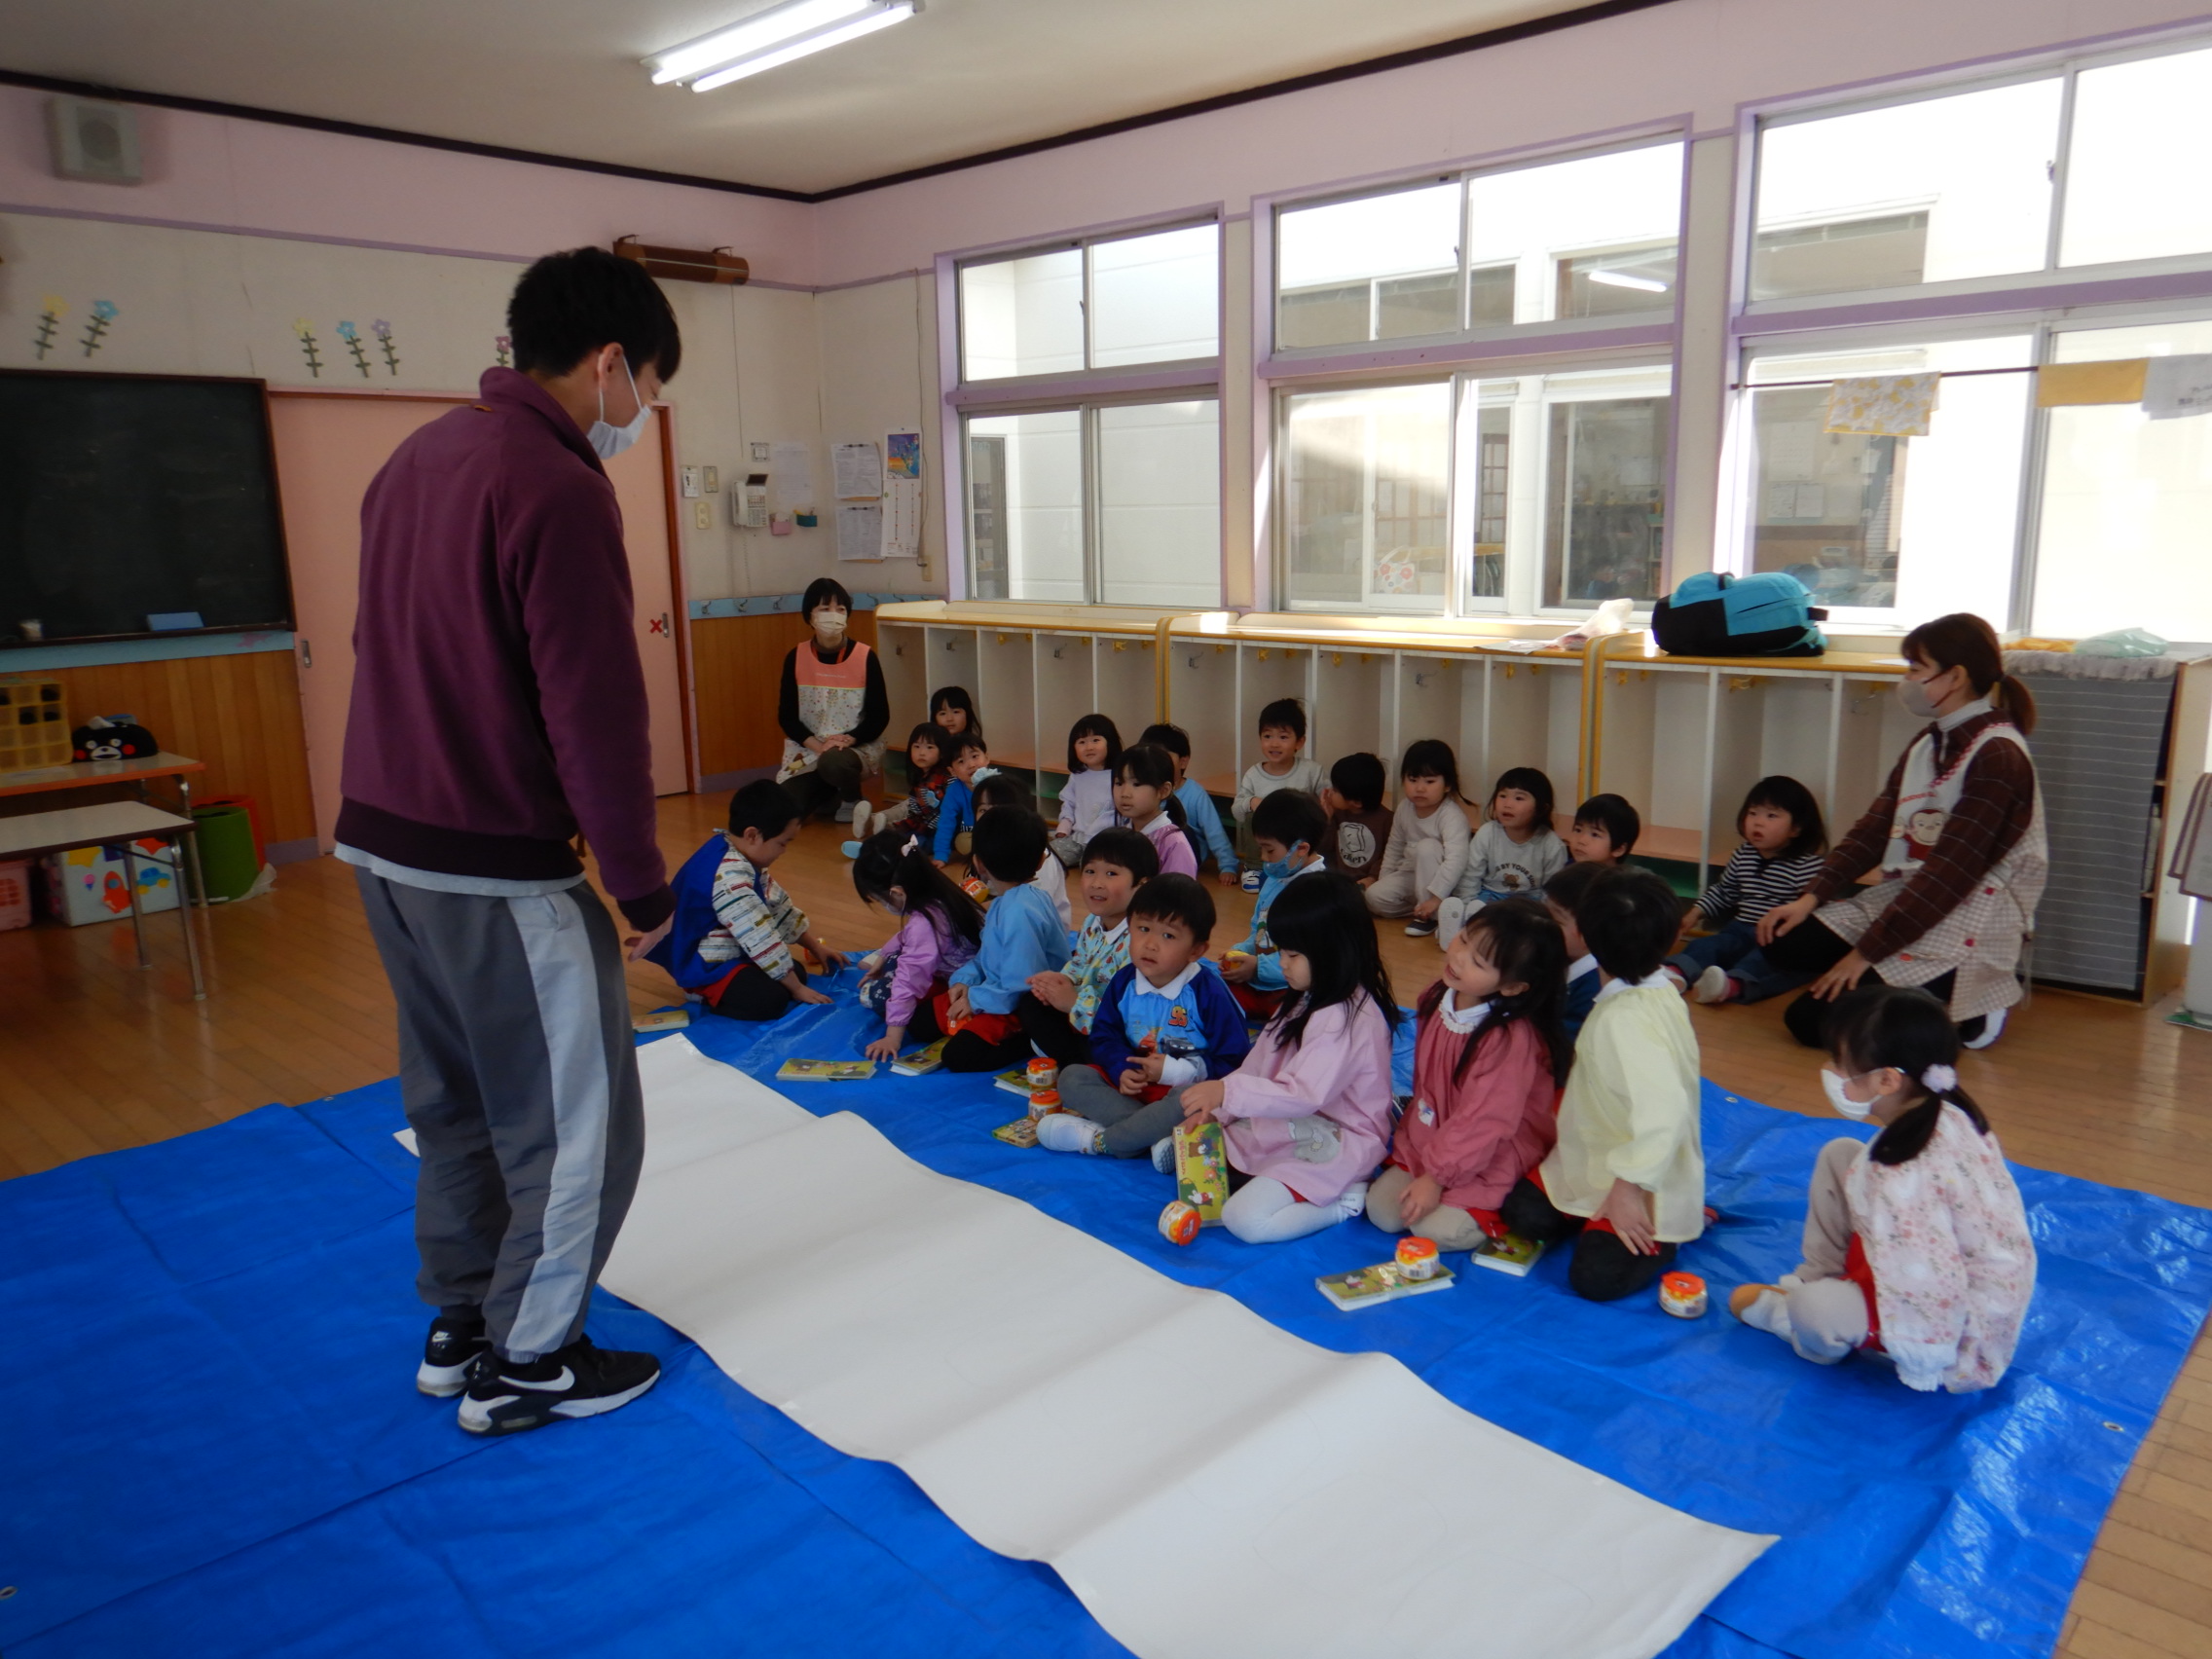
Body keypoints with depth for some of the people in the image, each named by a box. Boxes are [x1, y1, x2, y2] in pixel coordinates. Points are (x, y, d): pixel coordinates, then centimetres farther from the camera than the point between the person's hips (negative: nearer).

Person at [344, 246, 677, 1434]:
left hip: (382, 844, 9)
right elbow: (597, 716, -21)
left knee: (454, 1104, 22)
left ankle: (459, 1327, 36)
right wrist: (643, 888, -11)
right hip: (498, 873, -9)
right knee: (575, 1122, 7)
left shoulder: (415, 460, 10)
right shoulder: (558, 488, -19)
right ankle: (524, 1365, 21)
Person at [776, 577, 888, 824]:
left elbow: (879, 716, -6)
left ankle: (852, 800, -3)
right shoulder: (796, 657, -3)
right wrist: (817, 745, -18)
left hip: (857, 747, -2)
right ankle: (828, 794, 17)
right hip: (806, 749, 3)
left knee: (834, 763, -39)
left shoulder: (865, 657, -7)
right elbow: (786, 716, -2)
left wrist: (848, 739, -22)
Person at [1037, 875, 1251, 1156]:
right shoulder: (1123, 982, 1)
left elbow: (1233, 1060, -13)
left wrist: (1175, 1070, -20)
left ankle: (1096, 1140, -26)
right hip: (1133, 1081, 5)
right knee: (1071, 1078, -13)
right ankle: (1155, 1131, -28)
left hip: (1186, 1084, -5)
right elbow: (1103, 1035, 5)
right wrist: (1122, 1069, -16)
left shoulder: (1208, 993, -13)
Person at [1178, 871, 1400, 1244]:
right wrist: (1215, 1109, 0)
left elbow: (1304, 1096, -32)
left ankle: (1344, 1201, -6)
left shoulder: (1347, 1018, -24)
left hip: (1332, 1146, -10)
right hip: (1294, 1127, 10)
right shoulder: (1308, 1001, 9)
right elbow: (1261, 1064, 11)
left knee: (1245, 1220, -23)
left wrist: (1228, 1091, -39)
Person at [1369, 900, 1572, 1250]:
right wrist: (1413, 1132, 17)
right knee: (1381, 1210, -3)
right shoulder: (1438, 1000, -5)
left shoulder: (1512, 1037, -30)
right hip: (1431, 1140, 7)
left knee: (1438, 1229, -19)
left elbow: (1485, 1121, -25)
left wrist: (1436, 1176, -19)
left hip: (1492, 1159, -7)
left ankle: (1503, 1215, 7)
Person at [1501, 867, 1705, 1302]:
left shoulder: (1629, 1019, -30)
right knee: (1521, 1214, 1)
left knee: (1596, 1277, -14)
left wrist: (1628, 1188, -28)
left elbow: (1664, 1111, -38)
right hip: (1597, 1164, 8)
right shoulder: (1654, 993, -1)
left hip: (1641, 1183, -8)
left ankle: (1668, 1233, 9)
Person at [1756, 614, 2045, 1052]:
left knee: (1813, 1019, -14)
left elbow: (1952, 872, -22)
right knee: (1782, 942, -4)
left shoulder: (1998, 756, -18)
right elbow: (1874, 829, 7)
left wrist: (1867, 952, -22)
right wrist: (1811, 897, -6)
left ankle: (1960, 1005, 2)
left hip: (1964, 927, -9)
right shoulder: (1927, 744, 9)